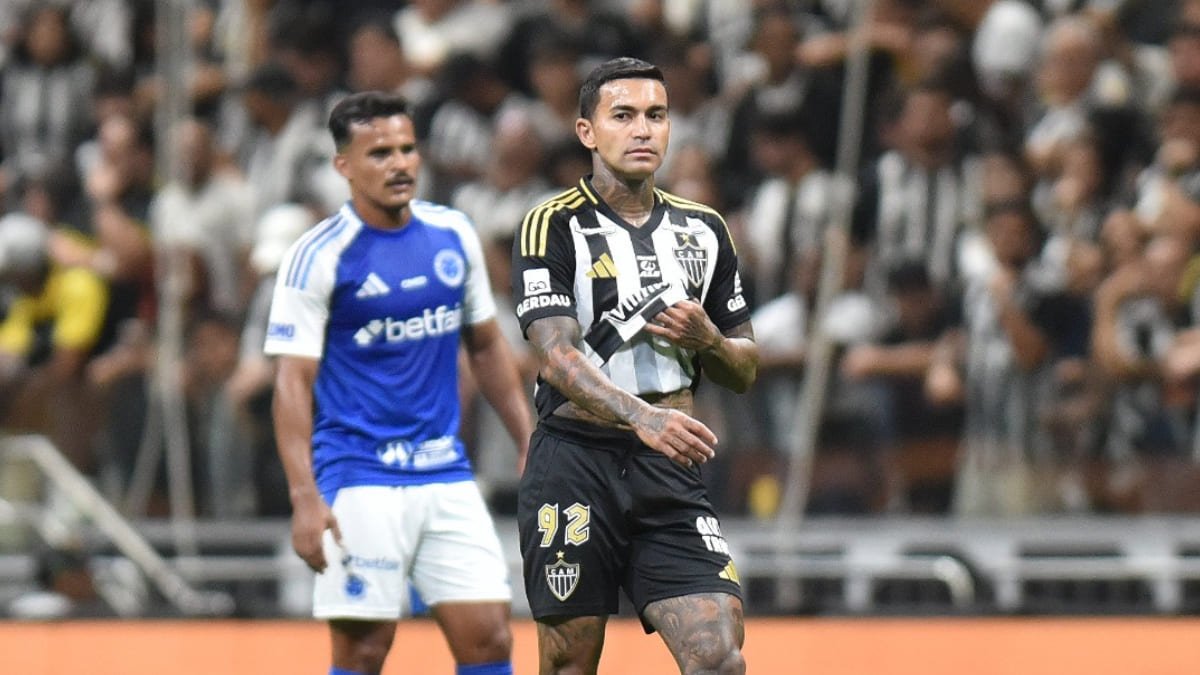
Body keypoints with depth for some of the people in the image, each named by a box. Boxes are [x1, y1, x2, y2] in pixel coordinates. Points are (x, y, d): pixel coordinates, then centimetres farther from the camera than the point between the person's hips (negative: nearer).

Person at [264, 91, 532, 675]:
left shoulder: (454, 235, 7)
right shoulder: (319, 255, -9)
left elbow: (485, 347, 18)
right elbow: (293, 382, -12)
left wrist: (528, 441, 13)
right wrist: (305, 497, -20)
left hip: (446, 473, 5)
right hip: (359, 479, -5)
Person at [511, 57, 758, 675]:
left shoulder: (704, 231, 14)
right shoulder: (552, 228, -3)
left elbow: (745, 372, 20)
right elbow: (557, 358, -17)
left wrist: (706, 340, -4)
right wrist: (642, 417, -33)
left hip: (671, 477, 4)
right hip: (575, 467, -4)